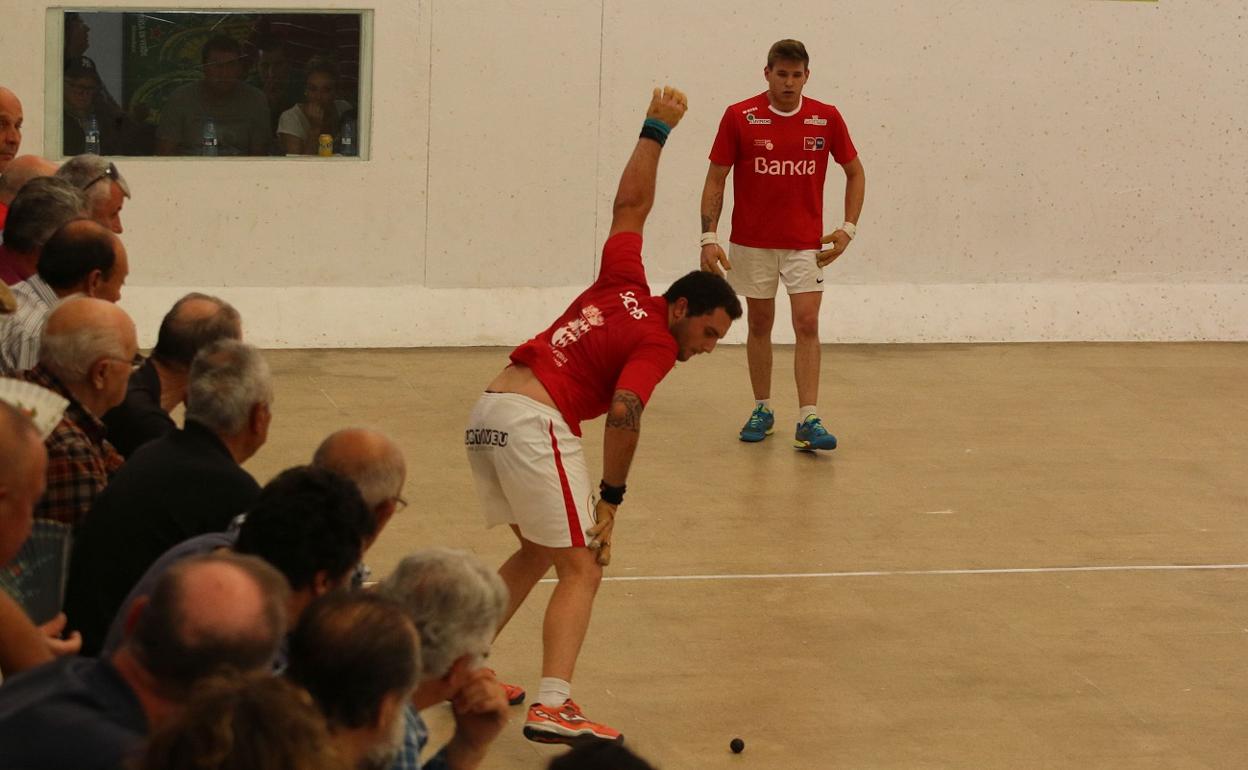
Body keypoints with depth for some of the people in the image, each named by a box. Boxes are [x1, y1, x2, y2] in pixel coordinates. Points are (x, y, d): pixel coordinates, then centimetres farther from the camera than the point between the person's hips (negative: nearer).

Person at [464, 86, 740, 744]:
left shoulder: (623, 289, 16)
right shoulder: (655, 343, -5)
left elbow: (630, 204, 26)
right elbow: (623, 412, -19)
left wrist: (655, 131, 30)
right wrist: (611, 500, -15)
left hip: (486, 415, 9)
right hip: (535, 423, -9)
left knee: (539, 552, 23)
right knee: (581, 569, -7)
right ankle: (551, 706, -23)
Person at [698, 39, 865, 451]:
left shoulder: (827, 119, -2)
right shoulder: (739, 117, -6)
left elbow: (855, 172, 10)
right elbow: (716, 178, -1)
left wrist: (848, 228, 0)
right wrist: (709, 237, -9)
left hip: (805, 243, 0)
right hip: (752, 243, 0)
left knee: (807, 325, -9)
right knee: (759, 324, 9)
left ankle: (808, 421, -10)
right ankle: (762, 410, 22)